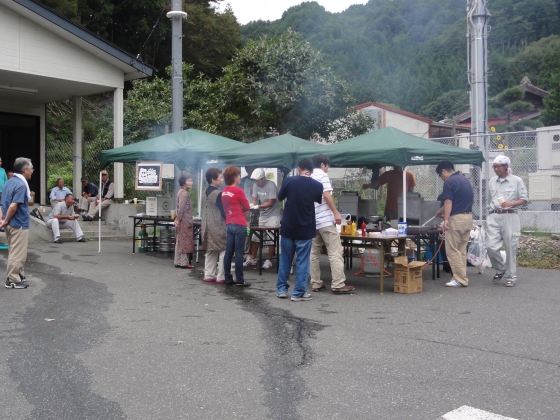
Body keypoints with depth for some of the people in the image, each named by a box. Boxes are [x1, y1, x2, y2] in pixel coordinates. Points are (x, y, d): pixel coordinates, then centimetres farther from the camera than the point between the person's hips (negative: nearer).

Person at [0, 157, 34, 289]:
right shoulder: (21, 185, -19)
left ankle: (18, 275, 29)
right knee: (18, 253, -1)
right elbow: (13, 206, -26)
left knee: (14, 252, 19)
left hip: (11, 223, 9)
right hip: (19, 224, -9)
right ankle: (13, 280, 5)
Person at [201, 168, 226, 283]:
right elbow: (223, 211, -17)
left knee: (210, 251, 13)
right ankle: (221, 276, -1)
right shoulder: (218, 194, -16)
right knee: (223, 251, -2)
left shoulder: (206, 193, 10)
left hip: (208, 226, 9)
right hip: (219, 227, -8)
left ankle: (208, 275, 15)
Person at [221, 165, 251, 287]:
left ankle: (228, 278, 13)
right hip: (239, 225, -7)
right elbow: (247, 207, -2)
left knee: (229, 252, 9)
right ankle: (239, 280, 0)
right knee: (239, 253, -4)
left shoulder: (224, 191, 8)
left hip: (228, 224, 7)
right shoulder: (239, 191, -12)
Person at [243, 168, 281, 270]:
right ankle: (253, 259, 19)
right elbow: (254, 199, 1)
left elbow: (270, 203, -21)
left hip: (272, 215, -6)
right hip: (261, 214, 6)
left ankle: (269, 261, 2)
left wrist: (257, 206, -30)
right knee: (255, 236, 9)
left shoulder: (271, 186, -20)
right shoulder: (255, 185, -2)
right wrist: (251, 205, -22)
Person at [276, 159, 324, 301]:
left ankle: (281, 289, 20)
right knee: (302, 261, 5)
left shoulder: (289, 181, -7)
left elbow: (280, 198, 8)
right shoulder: (317, 185, -7)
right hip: (305, 229, -1)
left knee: (285, 259, 14)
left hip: (287, 227, 1)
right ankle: (299, 292, 5)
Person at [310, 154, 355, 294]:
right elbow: (326, 195, -15)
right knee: (335, 252, -6)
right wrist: (336, 212, -13)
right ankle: (338, 285, -9)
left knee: (314, 253, 8)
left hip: (312, 220, 8)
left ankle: (316, 284, 10)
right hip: (325, 220, -8)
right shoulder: (322, 175, -5)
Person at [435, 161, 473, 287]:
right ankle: (461, 277, 18)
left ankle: (461, 279, -1)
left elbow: (449, 202, -19)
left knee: (452, 250, -2)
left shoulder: (449, 182, -11)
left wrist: (446, 219, -23)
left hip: (456, 218, -9)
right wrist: (442, 210, 35)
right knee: (462, 250, 14)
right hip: (468, 217, 9)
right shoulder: (465, 179, 17)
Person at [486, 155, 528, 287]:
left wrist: (510, 203, -17)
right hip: (494, 217, 3)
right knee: (491, 246, -7)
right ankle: (500, 269, 20)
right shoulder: (492, 182, 12)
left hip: (510, 217, -3)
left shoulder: (516, 181, 0)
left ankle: (511, 277, 14)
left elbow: (524, 199, -1)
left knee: (511, 248, 1)